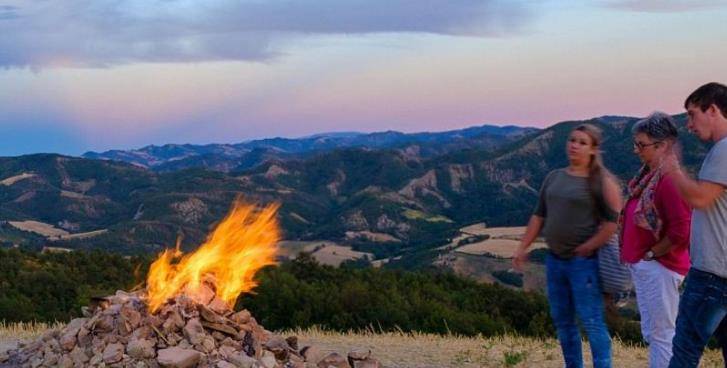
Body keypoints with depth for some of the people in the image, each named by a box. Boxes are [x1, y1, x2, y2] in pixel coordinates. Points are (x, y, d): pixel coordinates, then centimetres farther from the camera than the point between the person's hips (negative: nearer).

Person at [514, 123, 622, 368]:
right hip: (554, 259, 7)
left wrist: (586, 248, -13)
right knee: (562, 321, 13)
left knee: (591, 322, -7)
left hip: (584, 261, -7)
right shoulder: (554, 177, 11)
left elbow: (613, 222, -13)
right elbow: (539, 215, 15)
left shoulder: (600, 181, -8)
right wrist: (523, 247, 12)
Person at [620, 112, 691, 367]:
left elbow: (681, 232, -25)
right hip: (642, 267, 10)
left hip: (659, 267, -10)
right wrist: (632, 255, 10)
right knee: (650, 333, 17)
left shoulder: (670, 179, -20)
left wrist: (651, 254, -14)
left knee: (661, 334, -2)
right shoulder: (647, 175, 10)